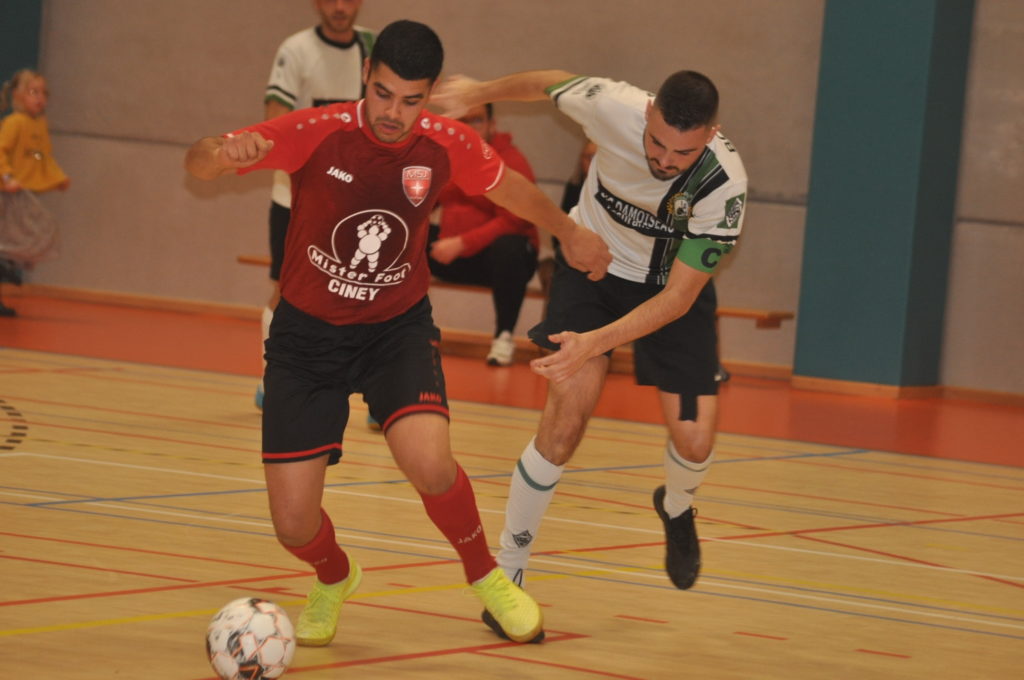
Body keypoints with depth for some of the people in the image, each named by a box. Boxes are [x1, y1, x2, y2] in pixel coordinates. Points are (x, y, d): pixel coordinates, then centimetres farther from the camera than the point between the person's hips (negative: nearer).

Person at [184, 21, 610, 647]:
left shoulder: (447, 146, -13)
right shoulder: (318, 133, -20)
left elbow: (511, 188, 10)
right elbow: (199, 164, -19)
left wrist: (570, 233, 25)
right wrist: (225, 152, -44)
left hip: (398, 329, 0)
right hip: (307, 332, 0)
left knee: (429, 462, -29)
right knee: (294, 525, -6)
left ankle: (484, 574, 3)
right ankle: (335, 579, 33)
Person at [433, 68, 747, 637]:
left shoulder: (725, 185, -32)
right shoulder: (612, 108, -31)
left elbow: (678, 298, -28)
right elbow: (547, 84, -7)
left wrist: (595, 343, -39)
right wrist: (480, 93, 11)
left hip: (672, 288, 0)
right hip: (593, 262, 0)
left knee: (694, 439, -10)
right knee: (568, 413, -18)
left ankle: (676, 508, 29)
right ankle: (507, 572, -4)